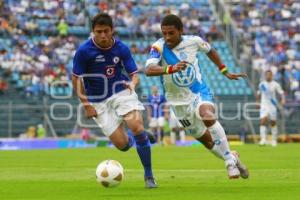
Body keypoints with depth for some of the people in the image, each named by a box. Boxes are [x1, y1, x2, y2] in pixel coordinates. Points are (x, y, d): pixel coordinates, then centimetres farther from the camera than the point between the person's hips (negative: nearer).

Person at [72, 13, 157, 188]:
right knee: (122, 144, -7)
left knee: (138, 127, -23)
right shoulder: (84, 51, -13)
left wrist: (132, 83, -26)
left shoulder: (122, 48, -7)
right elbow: (76, 78, -3)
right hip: (99, 101, -1)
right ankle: (131, 140, 35)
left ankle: (149, 175, -9)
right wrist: (86, 105, -8)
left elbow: (134, 74, -2)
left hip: (121, 92, 1)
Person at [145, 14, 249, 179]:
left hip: (200, 92, -1)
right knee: (206, 140, 10)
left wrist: (225, 72, 13)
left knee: (207, 116, -33)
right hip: (179, 101, 1)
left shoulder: (194, 41, -12)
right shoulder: (159, 47, -20)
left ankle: (230, 161, -20)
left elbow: (210, 51, 11)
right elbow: (148, 70, -37)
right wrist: (171, 69, -53)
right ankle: (232, 158, 38)